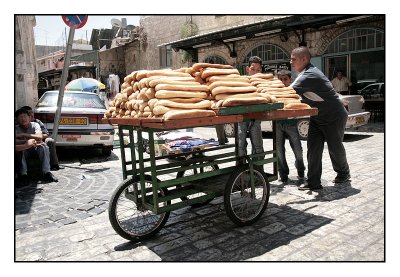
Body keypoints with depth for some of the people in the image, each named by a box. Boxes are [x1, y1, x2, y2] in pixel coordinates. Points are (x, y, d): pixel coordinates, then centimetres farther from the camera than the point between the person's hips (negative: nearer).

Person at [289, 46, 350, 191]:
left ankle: (344, 173, 35)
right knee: (313, 147, -2)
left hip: (334, 117, -8)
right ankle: (313, 182, 2)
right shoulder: (305, 73, 3)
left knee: (335, 147, 8)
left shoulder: (310, 75, -28)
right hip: (317, 117, 8)